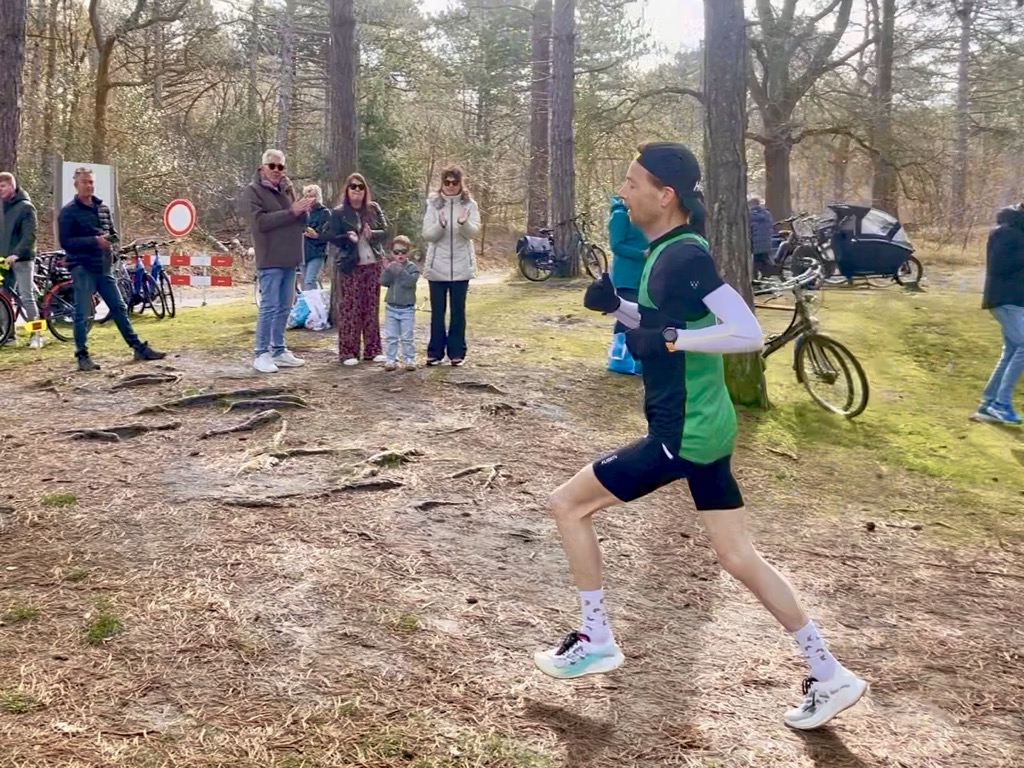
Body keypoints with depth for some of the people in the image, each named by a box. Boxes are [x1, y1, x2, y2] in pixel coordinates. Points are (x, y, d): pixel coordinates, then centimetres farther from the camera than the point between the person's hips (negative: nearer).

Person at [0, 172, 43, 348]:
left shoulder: (25, 207, -8)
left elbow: (29, 236, -15)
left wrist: (16, 254, -25)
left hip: (22, 260, -6)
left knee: (26, 297, -7)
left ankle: (35, 334, -2)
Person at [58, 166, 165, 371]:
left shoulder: (103, 208, 13)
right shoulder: (68, 212, -5)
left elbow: (113, 233, 20)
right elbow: (65, 241, -12)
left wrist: (110, 239, -4)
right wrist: (94, 241, -21)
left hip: (104, 267, 6)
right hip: (82, 269, -6)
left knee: (119, 308, 9)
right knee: (83, 314, -2)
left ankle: (139, 348, 14)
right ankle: (82, 356, 6)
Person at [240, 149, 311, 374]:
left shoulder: (288, 189, 15)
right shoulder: (252, 192, -5)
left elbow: (300, 221, 16)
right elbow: (261, 222, -19)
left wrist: (304, 211, -8)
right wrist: (291, 212, -21)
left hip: (290, 258, 7)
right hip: (270, 260, -7)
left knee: (284, 307, 11)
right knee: (269, 307, -7)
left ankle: (279, 351, 19)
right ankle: (262, 354, -1)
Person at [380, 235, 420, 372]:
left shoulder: (412, 267, -6)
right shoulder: (389, 266, 4)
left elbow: (410, 281, -22)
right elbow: (383, 281, -9)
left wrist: (401, 270, -31)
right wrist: (388, 270, -23)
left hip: (407, 308, -3)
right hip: (391, 307, 3)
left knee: (407, 337, 3)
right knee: (390, 336, 6)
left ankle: (409, 359, 11)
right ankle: (390, 360, 12)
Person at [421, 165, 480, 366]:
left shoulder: (469, 204, 0)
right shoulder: (433, 204, 0)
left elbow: (474, 231, -12)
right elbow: (427, 235, -6)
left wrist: (464, 222, -34)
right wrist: (440, 225, -27)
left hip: (461, 266, 0)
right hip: (437, 266, 0)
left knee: (458, 311, 5)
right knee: (437, 311, 5)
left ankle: (457, 351, 13)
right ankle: (435, 351, 13)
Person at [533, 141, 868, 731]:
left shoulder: (684, 256, -18)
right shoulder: (665, 252, 11)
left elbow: (749, 333, -25)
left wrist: (668, 338, -27)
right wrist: (616, 306, 8)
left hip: (681, 434, -10)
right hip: (707, 427, 10)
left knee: (568, 504, 3)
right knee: (740, 557, 14)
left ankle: (596, 641, 15)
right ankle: (829, 677, 20)